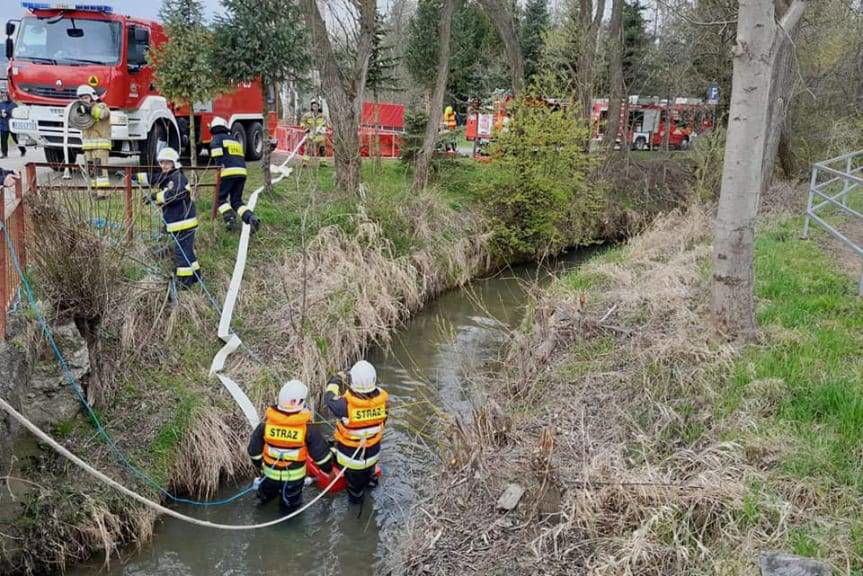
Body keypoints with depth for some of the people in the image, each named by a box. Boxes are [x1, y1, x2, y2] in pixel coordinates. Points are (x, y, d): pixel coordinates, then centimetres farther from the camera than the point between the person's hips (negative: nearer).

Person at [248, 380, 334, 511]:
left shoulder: (266, 424, -18)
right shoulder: (307, 428, -23)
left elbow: (254, 450, -5)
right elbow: (320, 453, -14)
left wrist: (260, 466, 15)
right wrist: (329, 468, 6)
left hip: (270, 474, 3)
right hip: (294, 477, -3)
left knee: (266, 495, 36)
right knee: (289, 505, 29)